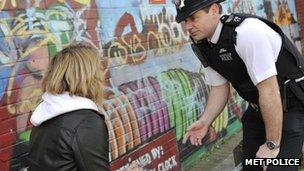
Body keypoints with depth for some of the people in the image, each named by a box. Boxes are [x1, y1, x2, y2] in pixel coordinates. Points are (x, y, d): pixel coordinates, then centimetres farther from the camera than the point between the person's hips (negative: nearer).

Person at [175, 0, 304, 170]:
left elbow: (269, 90, -30)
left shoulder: (247, 32, -29)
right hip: (258, 106, 7)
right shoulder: (204, 46, -5)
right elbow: (220, 87, 6)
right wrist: (205, 122, -9)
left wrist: (272, 145, -24)